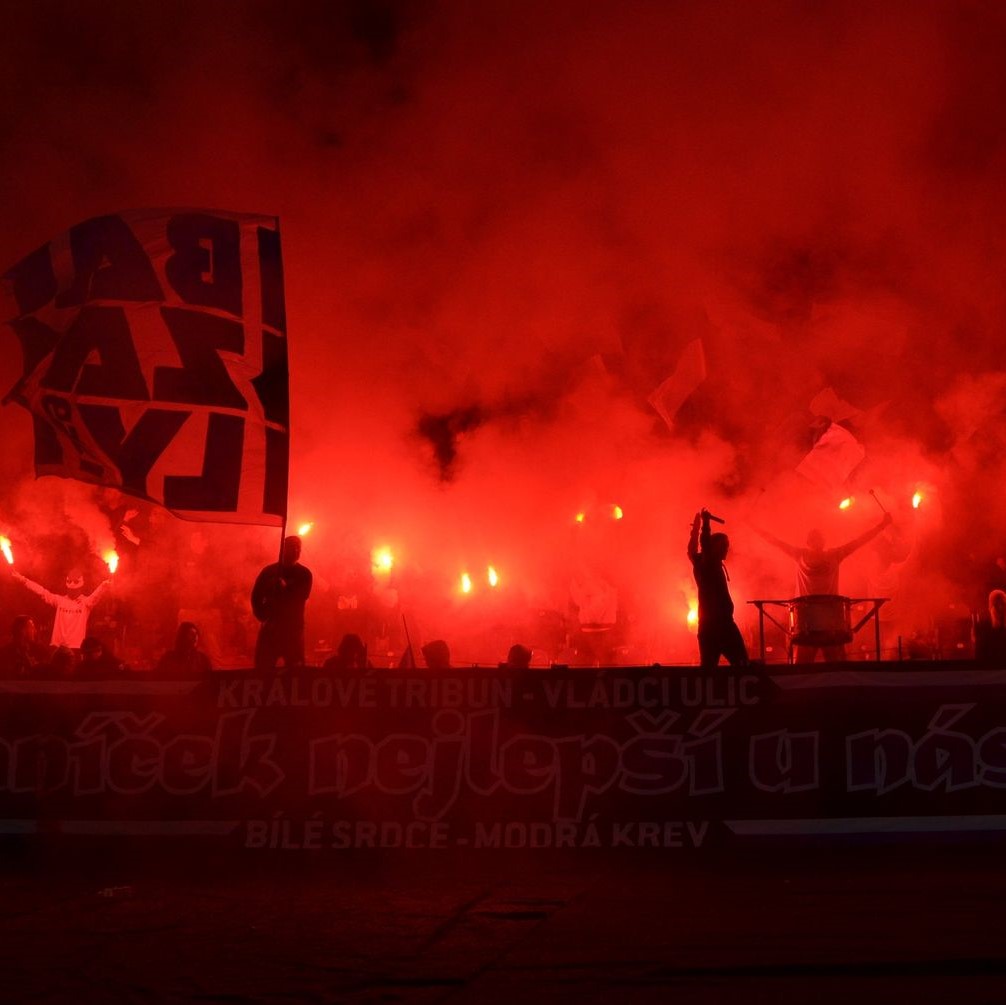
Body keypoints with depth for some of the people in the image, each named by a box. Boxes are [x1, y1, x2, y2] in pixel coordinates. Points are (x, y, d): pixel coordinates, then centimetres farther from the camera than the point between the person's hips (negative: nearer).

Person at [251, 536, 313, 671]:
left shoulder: (304, 574, 5)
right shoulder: (269, 571, 7)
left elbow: (301, 596, -8)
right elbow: (256, 596, 6)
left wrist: (286, 588, -24)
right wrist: (262, 615, -8)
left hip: (293, 628, -1)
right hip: (270, 626, 1)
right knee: (262, 668, -2)